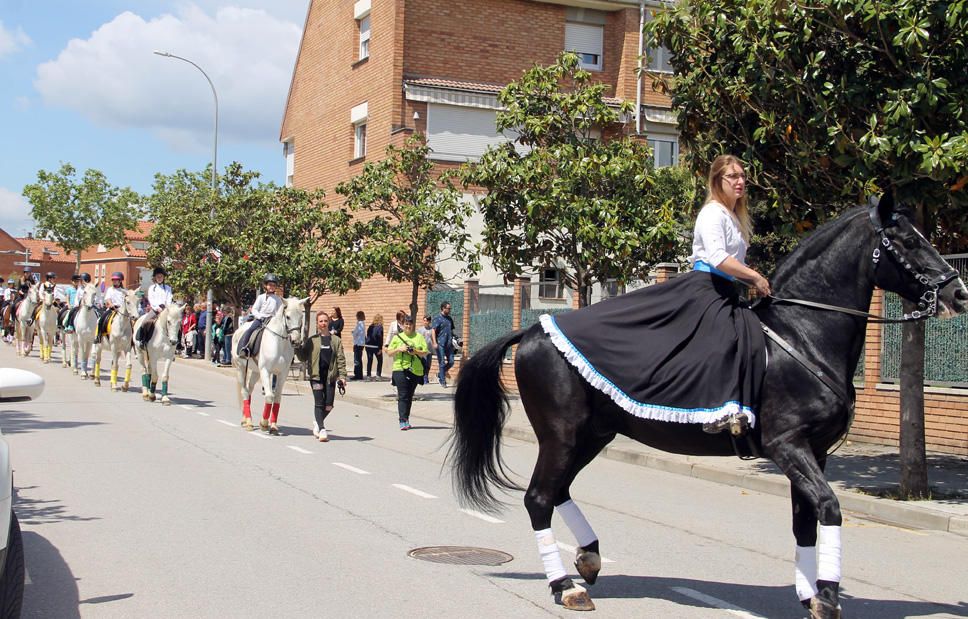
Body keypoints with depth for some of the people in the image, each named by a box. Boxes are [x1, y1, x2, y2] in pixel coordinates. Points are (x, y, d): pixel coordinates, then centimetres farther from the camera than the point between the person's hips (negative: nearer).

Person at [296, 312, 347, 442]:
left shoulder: (336, 340, 8)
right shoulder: (311, 340, 6)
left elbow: (341, 359, 5)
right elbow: (303, 358, 5)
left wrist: (342, 376, -3)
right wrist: (297, 348, -12)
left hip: (330, 376, 1)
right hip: (316, 375, -1)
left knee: (328, 405, 1)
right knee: (319, 403, -6)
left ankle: (317, 422, 28)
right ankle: (322, 429, -3)